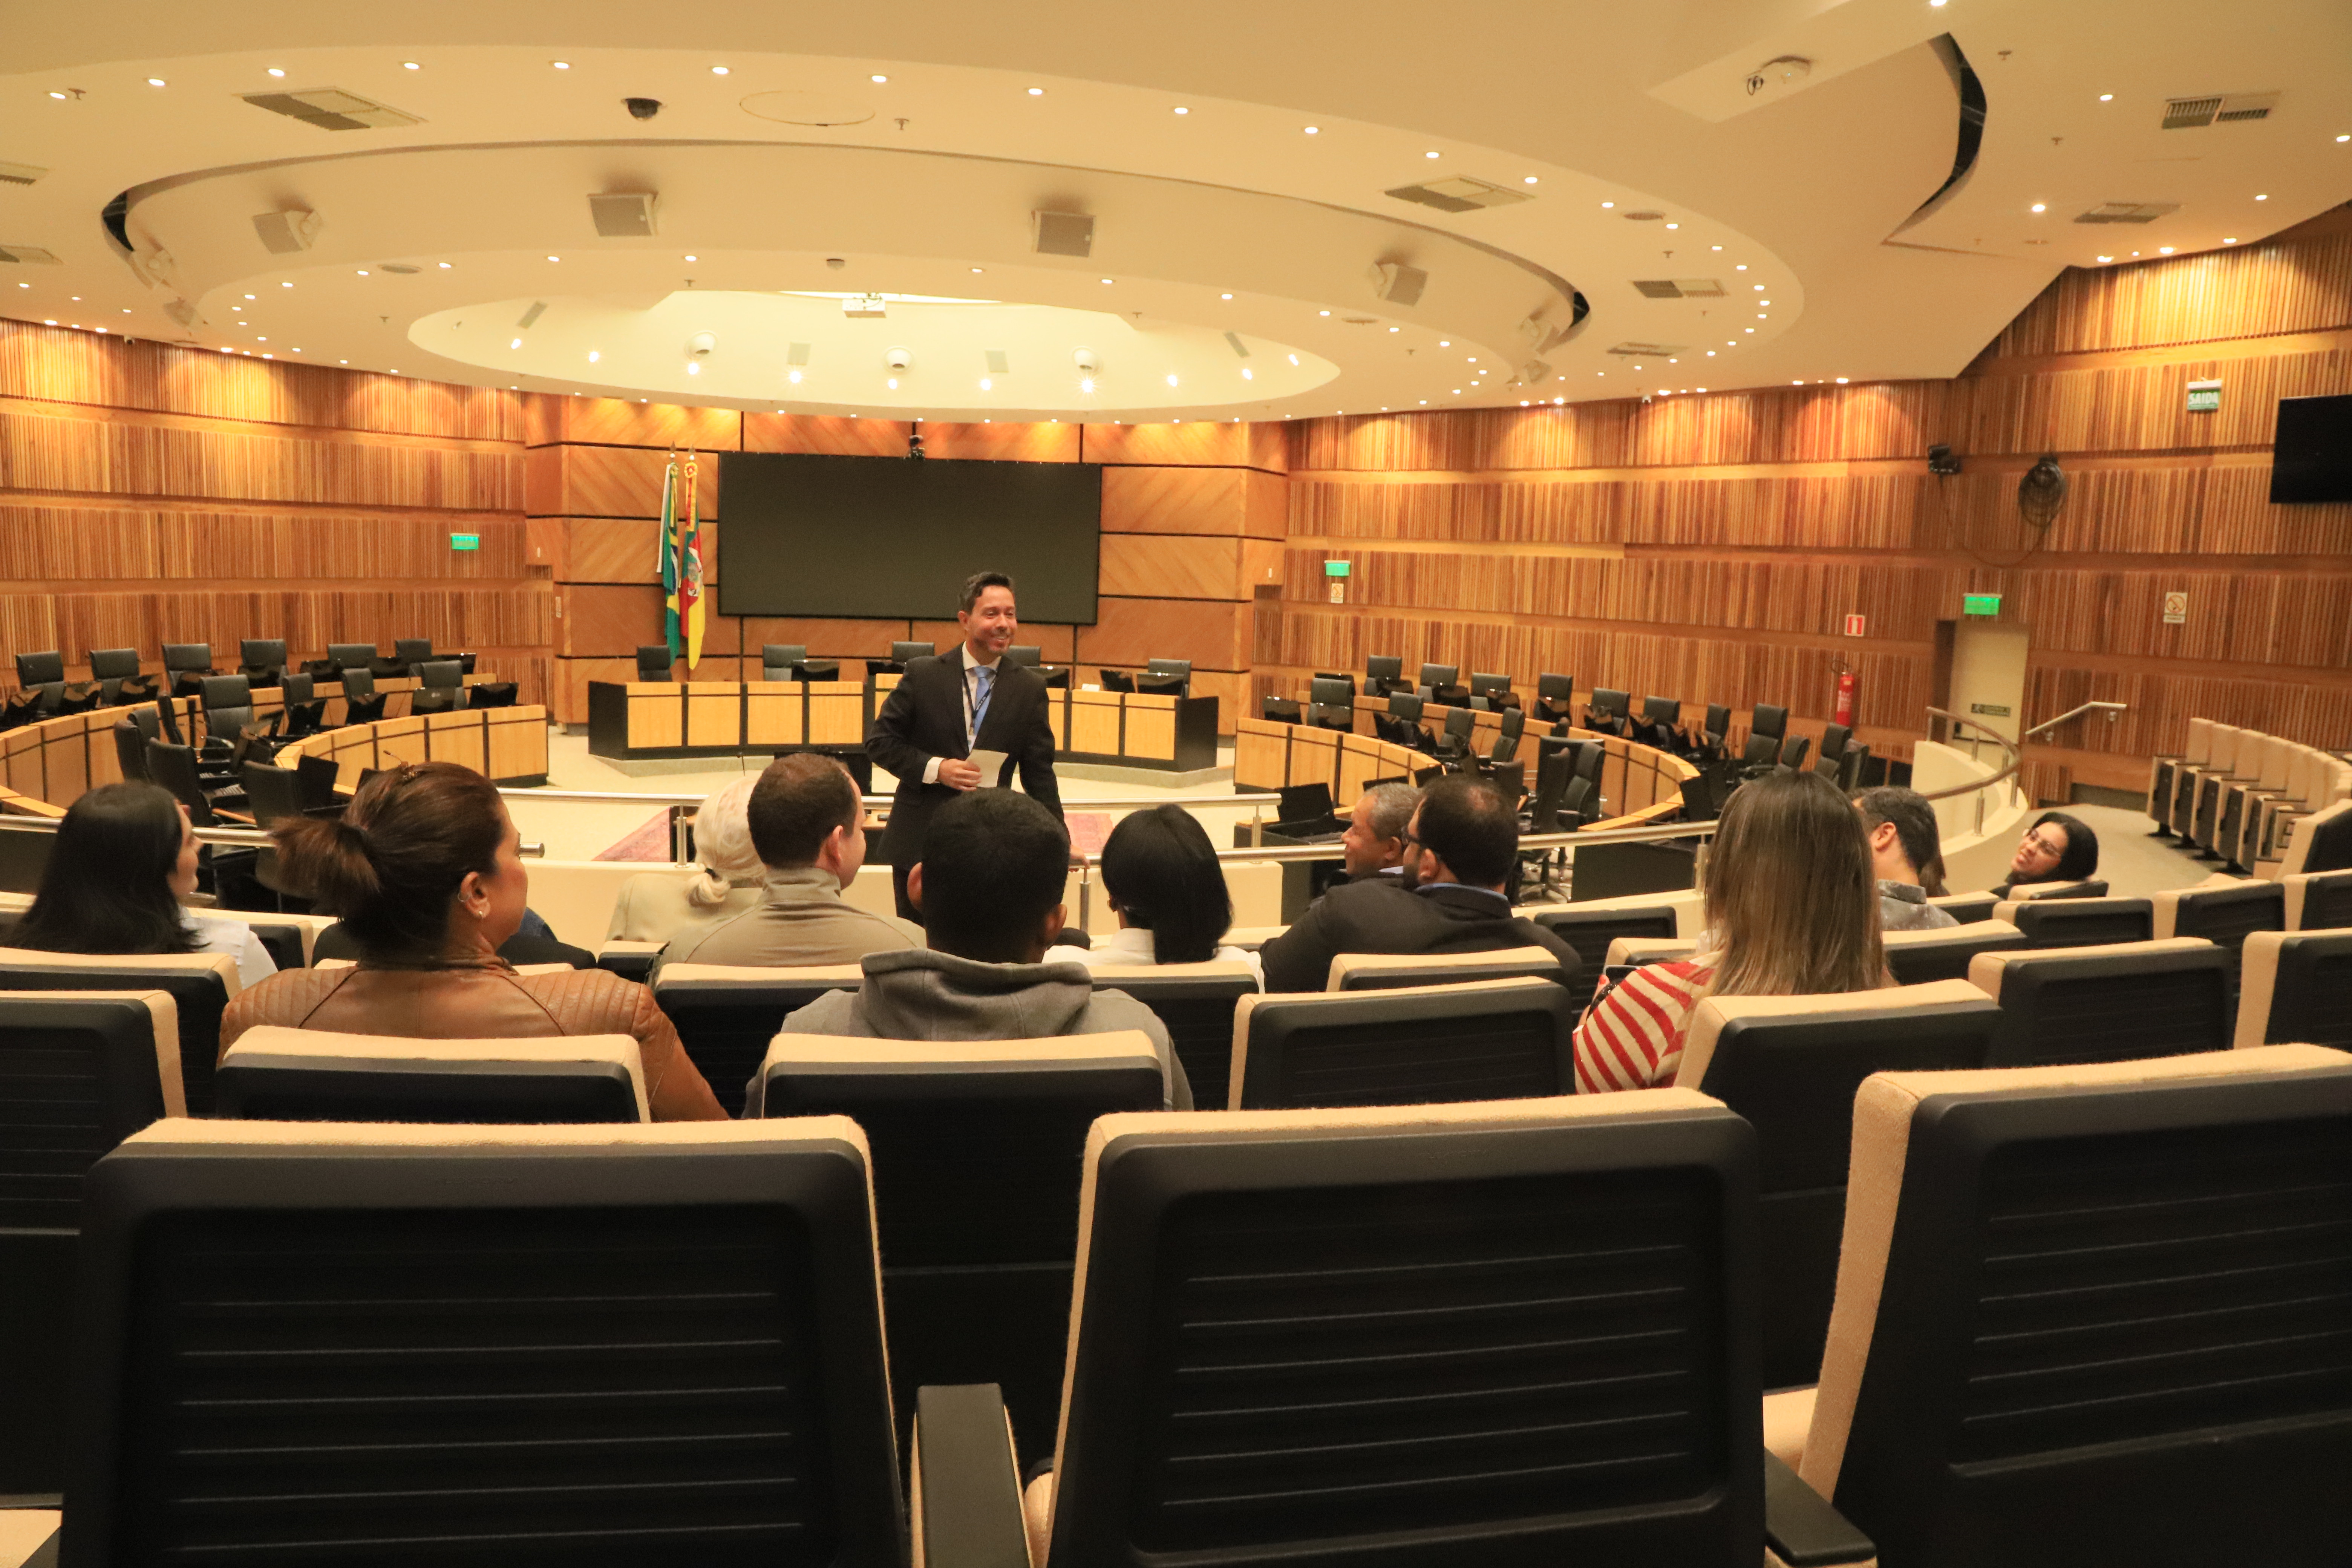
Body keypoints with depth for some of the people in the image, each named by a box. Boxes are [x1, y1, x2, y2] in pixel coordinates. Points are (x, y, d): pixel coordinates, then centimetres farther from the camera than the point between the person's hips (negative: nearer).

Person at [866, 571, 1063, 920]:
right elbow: (879, 740, 0)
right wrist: (935, 768, -15)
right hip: (919, 842, -1)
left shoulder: (1030, 688, 1)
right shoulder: (923, 675, -3)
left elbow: (1039, 772, 4)